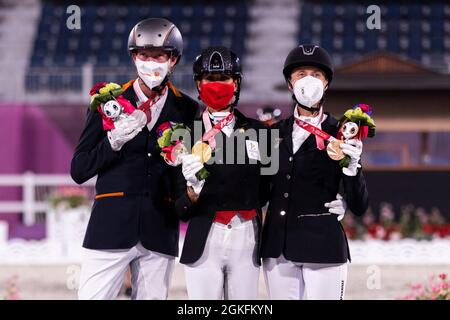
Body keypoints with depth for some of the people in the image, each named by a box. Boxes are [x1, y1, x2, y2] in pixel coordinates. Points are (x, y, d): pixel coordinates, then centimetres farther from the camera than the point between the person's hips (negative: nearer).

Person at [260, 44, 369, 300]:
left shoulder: (340, 135, -1)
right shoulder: (276, 132, 10)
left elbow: (359, 207, -5)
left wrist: (352, 168, -20)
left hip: (323, 248, -4)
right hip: (278, 248, 4)